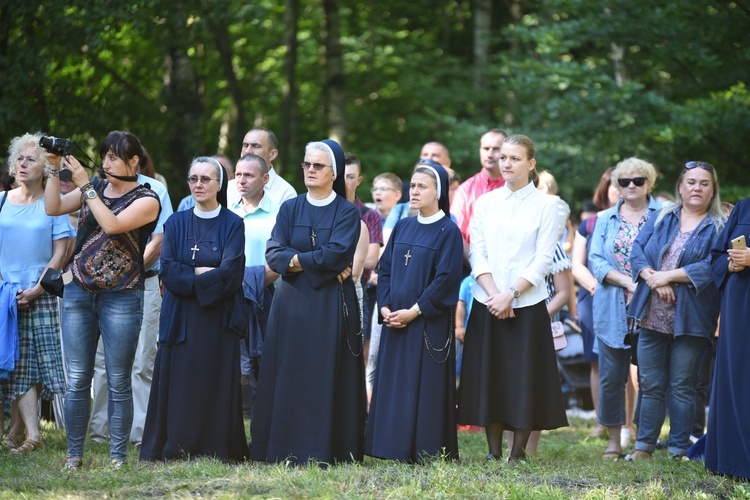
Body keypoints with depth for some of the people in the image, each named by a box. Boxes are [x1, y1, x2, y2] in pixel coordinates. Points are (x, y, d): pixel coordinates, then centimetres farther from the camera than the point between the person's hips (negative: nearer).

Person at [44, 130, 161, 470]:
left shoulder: (146, 200, -4)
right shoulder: (96, 188, 11)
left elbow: (111, 225, -19)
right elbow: (53, 208, 6)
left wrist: (85, 185, -16)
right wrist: (54, 170, -2)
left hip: (121, 298, -4)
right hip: (79, 293, 4)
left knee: (118, 383, 0)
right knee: (77, 380, 3)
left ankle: (118, 455, 7)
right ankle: (74, 453, 8)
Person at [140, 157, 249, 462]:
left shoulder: (232, 225, 3)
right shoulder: (176, 224, 10)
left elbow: (230, 273, -10)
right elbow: (168, 270, -1)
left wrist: (189, 276, -9)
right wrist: (204, 273, -11)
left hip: (217, 319, -2)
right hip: (181, 320, 2)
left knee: (216, 385, -3)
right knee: (179, 387, -1)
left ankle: (216, 448, 1)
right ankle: (176, 448, 3)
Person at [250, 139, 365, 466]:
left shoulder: (347, 213, 2)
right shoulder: (289, 209, 10)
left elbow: (337, 253, -14)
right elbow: (274, 252, -3)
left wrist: (297, 260, -8)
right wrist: (319, 264, -14)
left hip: (331, 307, -3)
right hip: (291, 305, 3)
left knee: (326, 376, -4)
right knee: (288, 377, 0)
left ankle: (323, 451, -2)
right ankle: (284, 449, 4)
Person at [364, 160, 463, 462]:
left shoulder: (448, 232, -6)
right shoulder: (402, 228, 12)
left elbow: (446, 279, -12)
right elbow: (385, 269, 13)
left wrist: (414, 311, -16)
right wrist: (385, 307, -3)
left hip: (428, 323, -6)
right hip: (395, 322, 6)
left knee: (424, 387, -5)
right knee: (393, 386, 6)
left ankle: (426, 450, -1)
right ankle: (395, 447, 11)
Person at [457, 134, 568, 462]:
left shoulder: (545, 205, 1)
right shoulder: (485, 202, 9)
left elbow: (543, 260, -5)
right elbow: (477, 254, 4)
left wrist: (511, 294, -15)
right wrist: (493, 294, -10)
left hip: (527, 304, -3)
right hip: (488, 304, 3)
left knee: (524, 377, -2)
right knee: (489, 377, 2)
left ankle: (518, 452, 6)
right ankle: (493, 451, 9)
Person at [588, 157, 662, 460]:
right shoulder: (605, 220, 14)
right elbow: (595, 260, 4)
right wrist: (626, 281, -12)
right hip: (612, 311, 3)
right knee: (611, 377, 2)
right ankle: (614, 440, 11)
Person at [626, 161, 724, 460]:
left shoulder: (718, 228, 3)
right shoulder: (660, 219, 13)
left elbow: (711, 267, -11)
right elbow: (637, 250, 4)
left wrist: (667, 276, -13)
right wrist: (653, 279, -14)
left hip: (689, 320, -3)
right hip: (652, 316, 3)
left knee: (681, 386, 1)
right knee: (650, 385, 6)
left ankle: (678, 450, 8)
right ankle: (644, 447, 13)